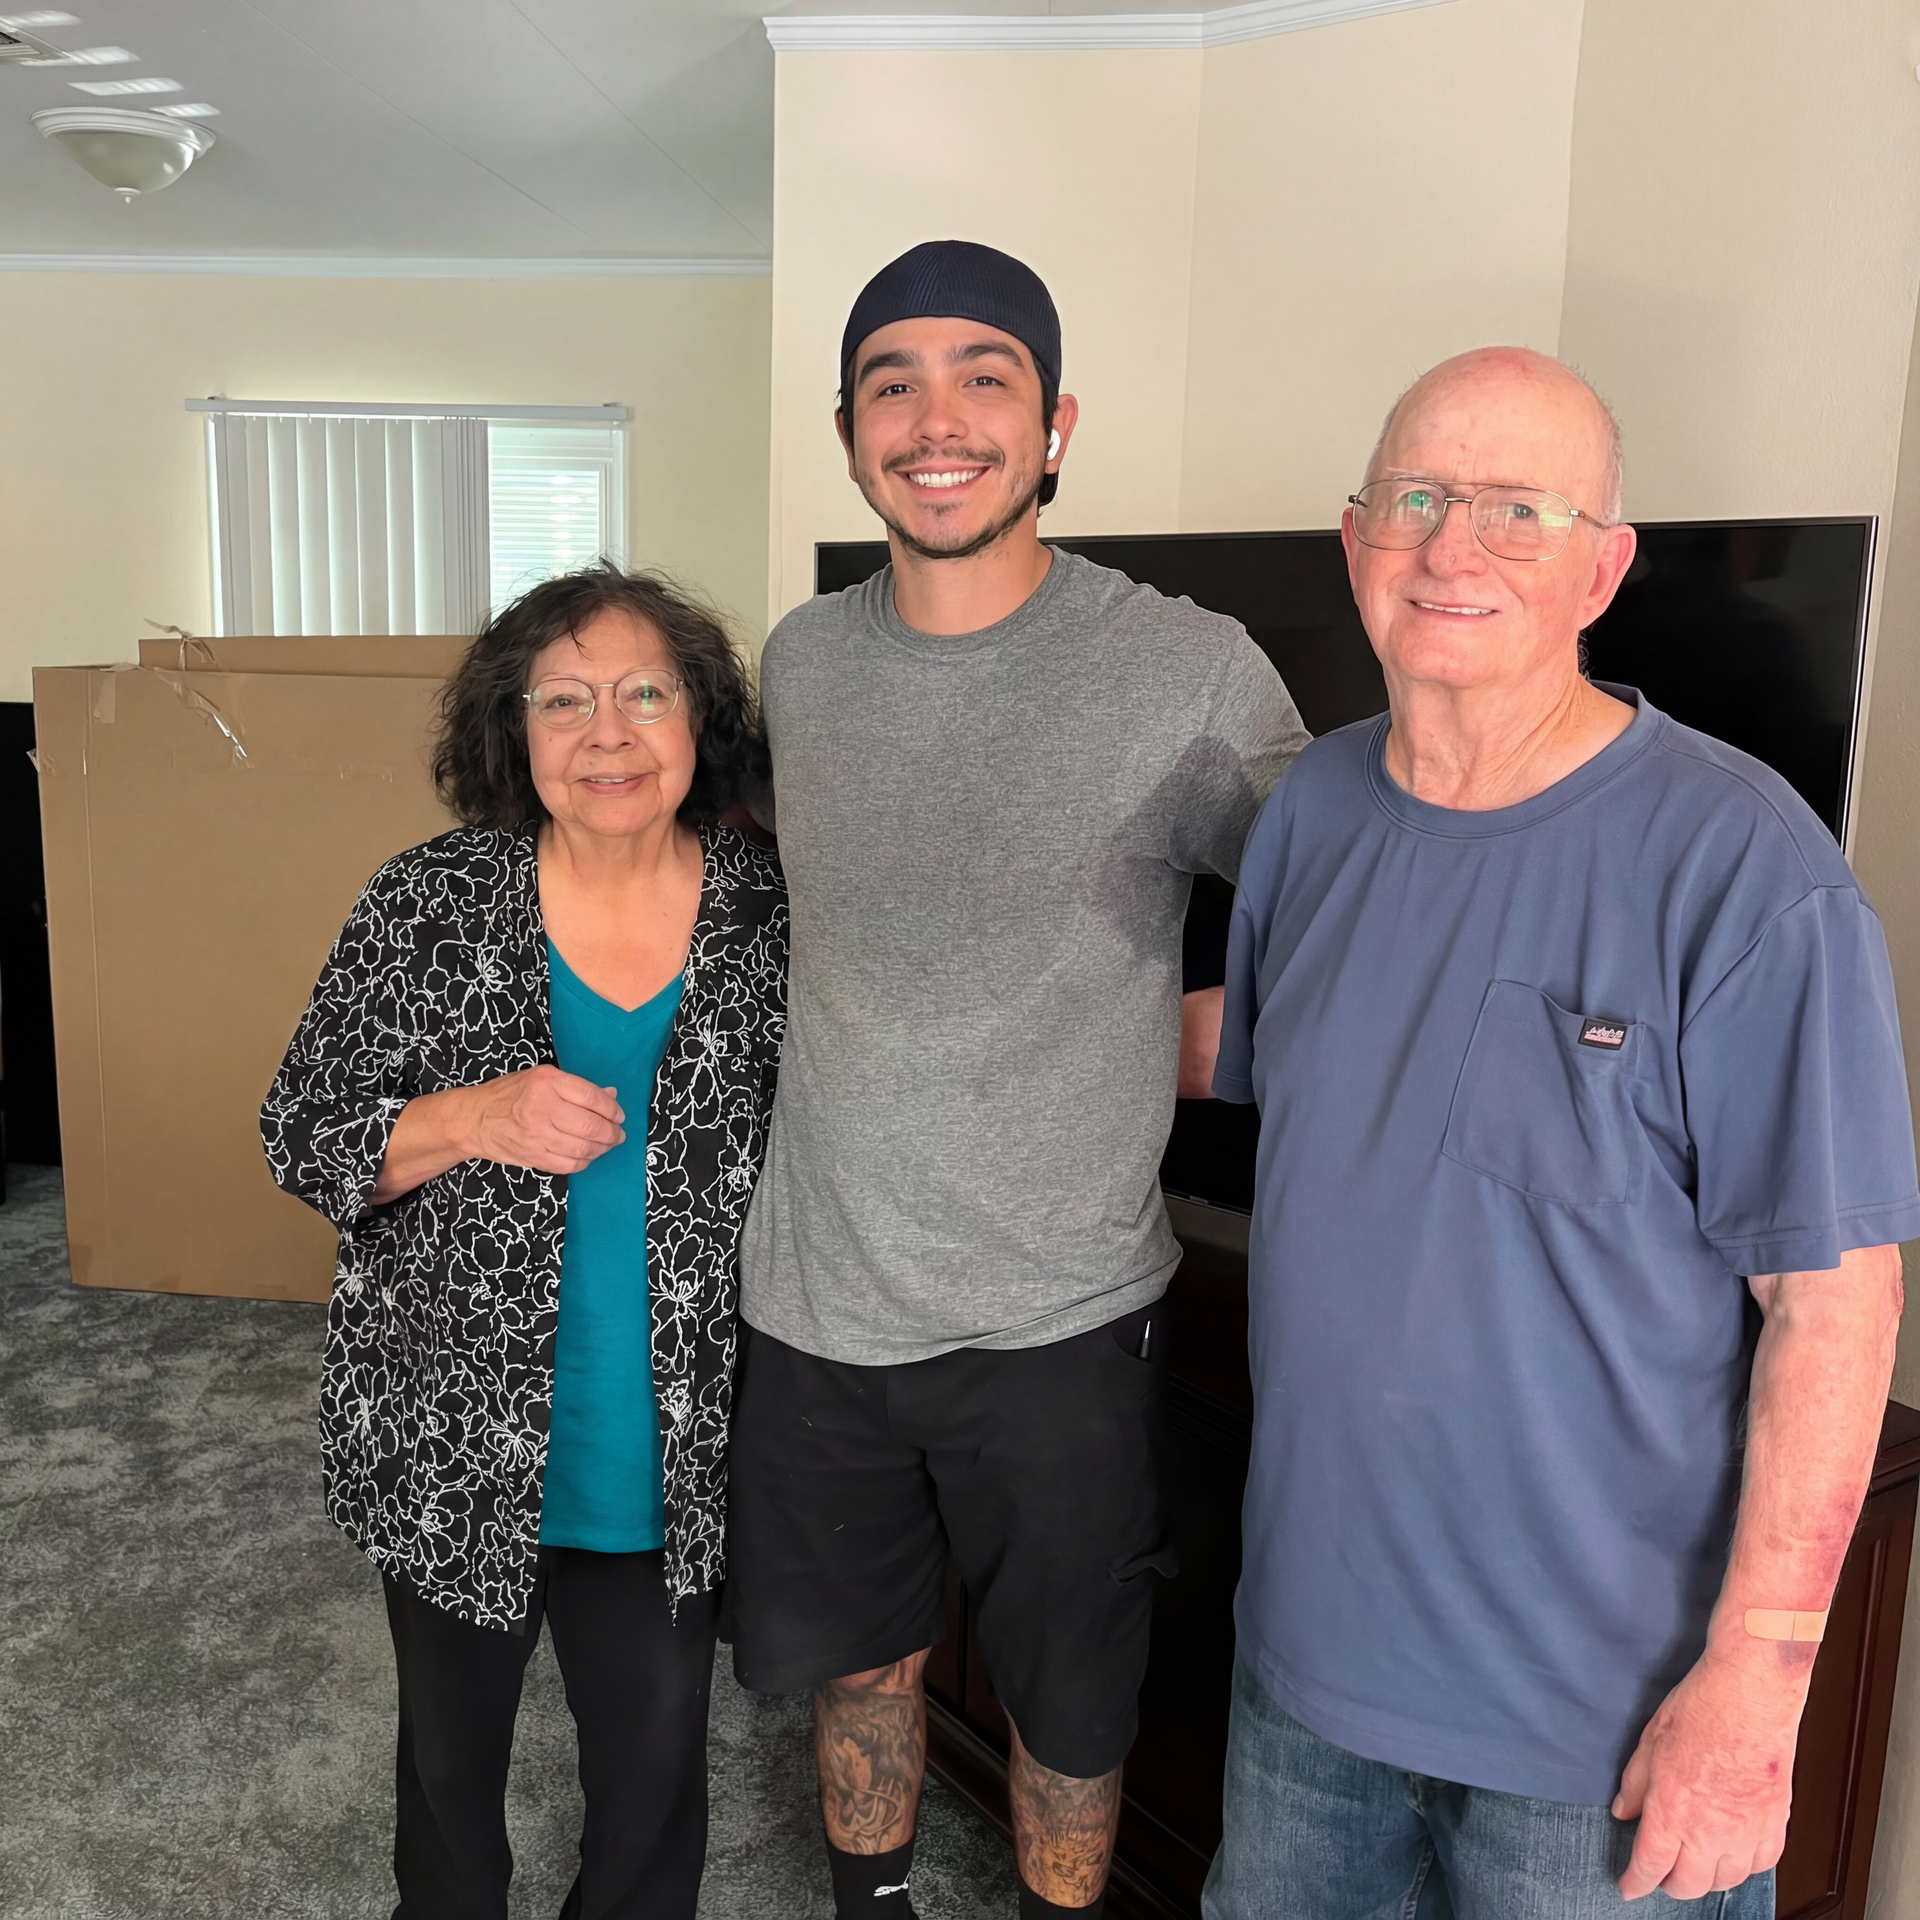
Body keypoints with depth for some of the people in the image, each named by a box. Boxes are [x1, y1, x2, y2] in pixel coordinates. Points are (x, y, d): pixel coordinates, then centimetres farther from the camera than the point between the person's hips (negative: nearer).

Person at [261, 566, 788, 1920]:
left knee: (656, 1755, 19)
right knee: (451, 1744, 24)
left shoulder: (771, 919, -8)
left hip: (673, 1461, 0)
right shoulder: (428, 905, -10)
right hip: (454, 1449, 0)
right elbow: (301, 1138, -7)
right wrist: (469, 1121, -25)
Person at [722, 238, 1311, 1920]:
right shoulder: (804, 660, 0)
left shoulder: (1191, 673, -15)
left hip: (1059, 1313, -3)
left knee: (1069, 1715, 18)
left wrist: (1147, 1041, -13)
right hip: (820, 1292, 4)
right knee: (857, 1657, 24)